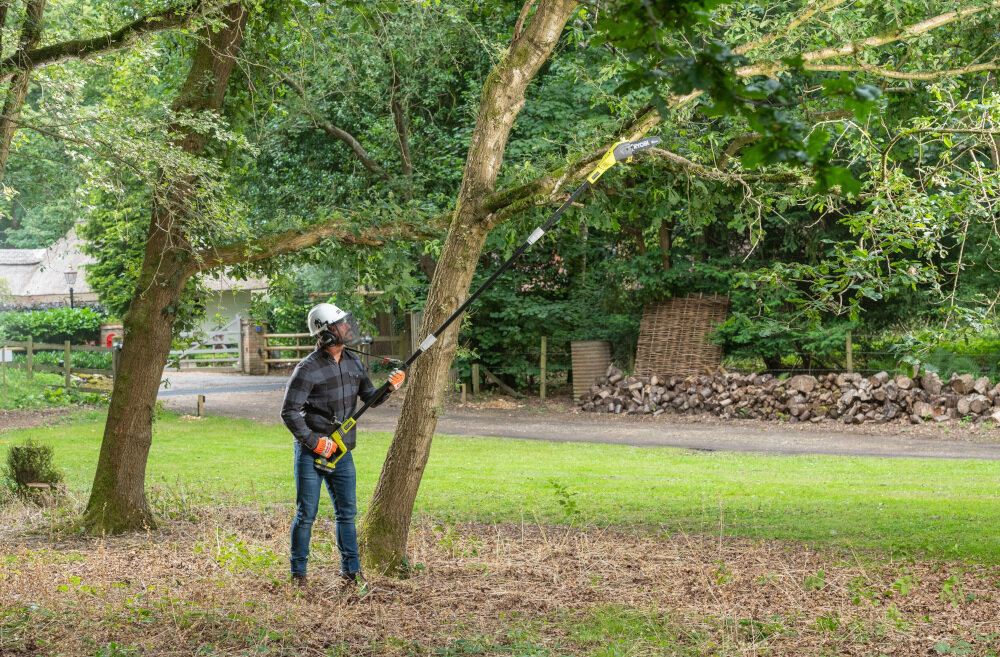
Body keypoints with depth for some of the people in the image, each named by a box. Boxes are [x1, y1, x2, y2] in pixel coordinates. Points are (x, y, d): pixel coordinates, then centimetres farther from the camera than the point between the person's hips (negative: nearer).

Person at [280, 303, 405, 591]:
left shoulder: (353, 362, 5)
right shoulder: (308, 369, -16)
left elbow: (370, 398, 13)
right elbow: (289, 412, -16)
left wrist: (390, 387, -7)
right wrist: (315, 443, -17)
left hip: (341, 452, 6)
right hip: (311, 452, -6)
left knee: (346, 513, 7)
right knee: (306, 515, 1)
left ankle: (351, 571, 15)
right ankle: (298, 574, 12)